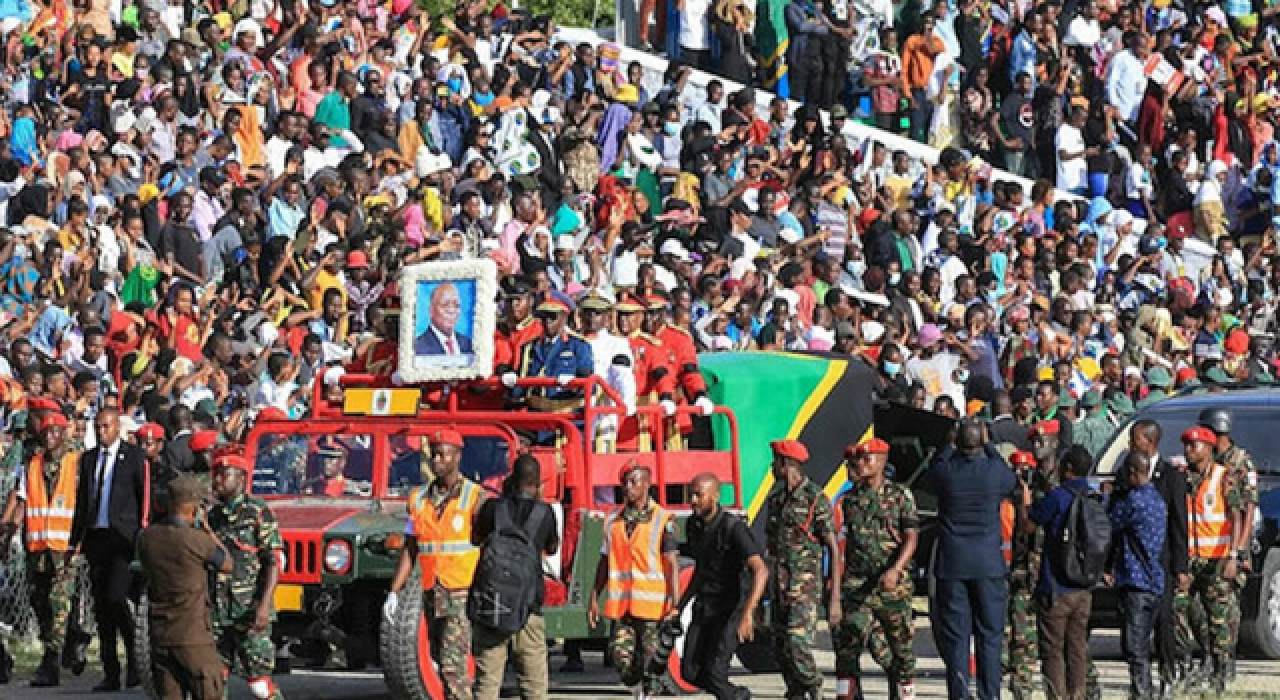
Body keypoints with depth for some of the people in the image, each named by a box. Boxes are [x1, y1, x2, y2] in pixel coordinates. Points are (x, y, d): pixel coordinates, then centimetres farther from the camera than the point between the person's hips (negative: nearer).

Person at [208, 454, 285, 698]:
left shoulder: (258, 513, -6)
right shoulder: (212, 515, 13)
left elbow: (273, 563, -10)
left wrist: (264, 605, -19)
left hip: (248, 612, -6)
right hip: (216, 611, 6)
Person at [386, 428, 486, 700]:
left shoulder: (475, 497, -4)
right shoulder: (419, 499, 10)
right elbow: (409, 550, 13)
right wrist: (394, 593, 5)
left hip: (463, 595, -6)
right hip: (432, 595, 6)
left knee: (452, 663, -16)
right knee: (442, 662, 10)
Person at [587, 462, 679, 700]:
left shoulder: (662, 520, -2)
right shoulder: (613, 520, 12)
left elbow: (672, 564, -6)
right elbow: (605, 562, 17)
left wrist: (674, 603, -14)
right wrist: (594, 599, 12)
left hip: (650, 605, -4)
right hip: (620, 606, 4)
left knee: (648, 663, -2)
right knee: (620, 660, -1)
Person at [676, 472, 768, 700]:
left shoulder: (734, 528, -21)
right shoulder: (695, 525, 3)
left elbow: (761, 571, -31)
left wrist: (748, 613, -42)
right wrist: (681, 605, 18)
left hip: (731, 610, -7)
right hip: (704, 608, 7)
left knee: (713, 672, -19)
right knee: (690, 672, 2)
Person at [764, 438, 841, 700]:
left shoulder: (816, 499, -10)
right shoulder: (775, 499, 13)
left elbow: (834, 550, -11)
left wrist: (834, 600, -15)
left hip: (806, 590, -7)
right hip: (779, 592, 8)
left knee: (797, 649, -18)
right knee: (783, 652, 6)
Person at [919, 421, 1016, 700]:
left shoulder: (946, 471, -7)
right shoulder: (994, 470, -7)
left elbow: (925, 482, 16)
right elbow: (1011, 482, 17)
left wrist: (947, 448, 23)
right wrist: (989, 446, 26)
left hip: (952, 564, 0)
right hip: (988, 565, 0)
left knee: (955, 637, 4)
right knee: (990, 636, 6)